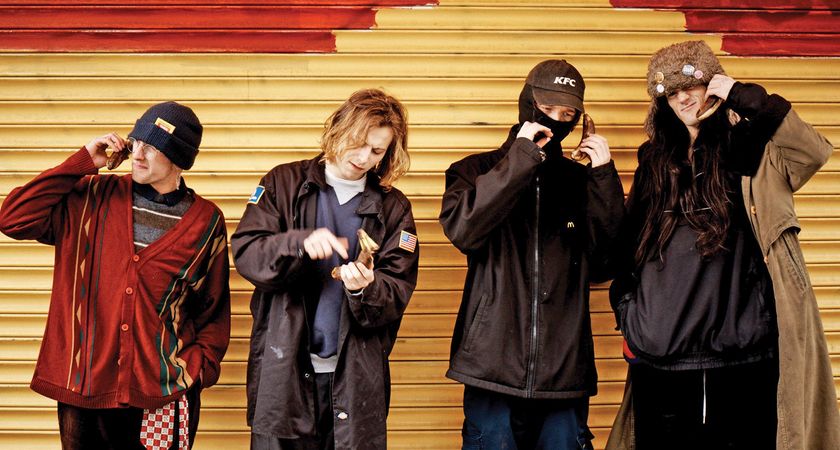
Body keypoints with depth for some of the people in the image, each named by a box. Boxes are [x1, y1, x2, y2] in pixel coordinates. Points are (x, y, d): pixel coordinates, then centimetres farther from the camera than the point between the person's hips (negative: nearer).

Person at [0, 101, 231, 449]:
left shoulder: (205, 221, 2)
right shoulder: (94, 200, 3)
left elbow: (214, 312, 8)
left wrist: (197, 368, -4)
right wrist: (83, 163, -5)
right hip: (82, 388, 1)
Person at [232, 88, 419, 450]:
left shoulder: (393, 207, 8)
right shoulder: (284, 183, 6)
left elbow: (397, 293, 2)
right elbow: (245, 253, -5)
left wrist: (366, 289, -20)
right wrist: (300, 243, -22)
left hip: (356, 374, 1)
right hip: (284, 368, -1)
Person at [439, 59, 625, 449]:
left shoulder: (581, 181, 12)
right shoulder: (478, 171, 7)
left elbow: (603, 265, 0)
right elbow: (462, 230, -15)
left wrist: (604, 178, -4)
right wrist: (519, 159, -13)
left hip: (564, 373, 2)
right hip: (494, 368, -2)